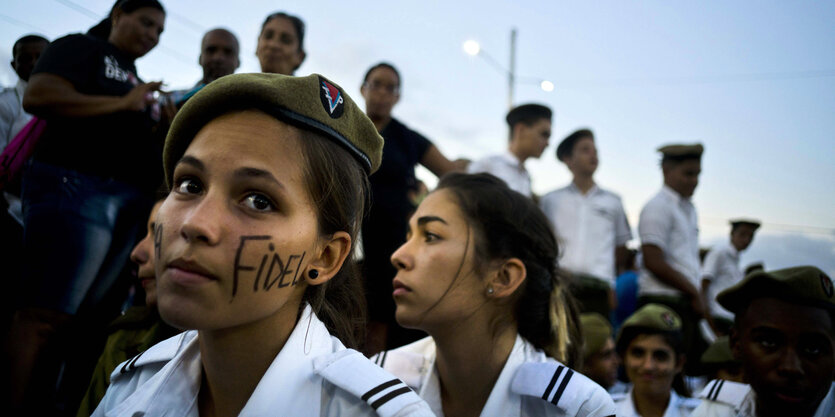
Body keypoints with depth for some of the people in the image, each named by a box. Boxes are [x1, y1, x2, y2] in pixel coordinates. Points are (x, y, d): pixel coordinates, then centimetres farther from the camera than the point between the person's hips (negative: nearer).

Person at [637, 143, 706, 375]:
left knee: (697, 368, 9)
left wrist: (697, 298, 11)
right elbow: (654, 263, -16)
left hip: (686, 305, 9)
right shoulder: (658, 208, -9)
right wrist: (695, 293, -8)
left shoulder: (689, 209, 18)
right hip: (664, 303, -9)